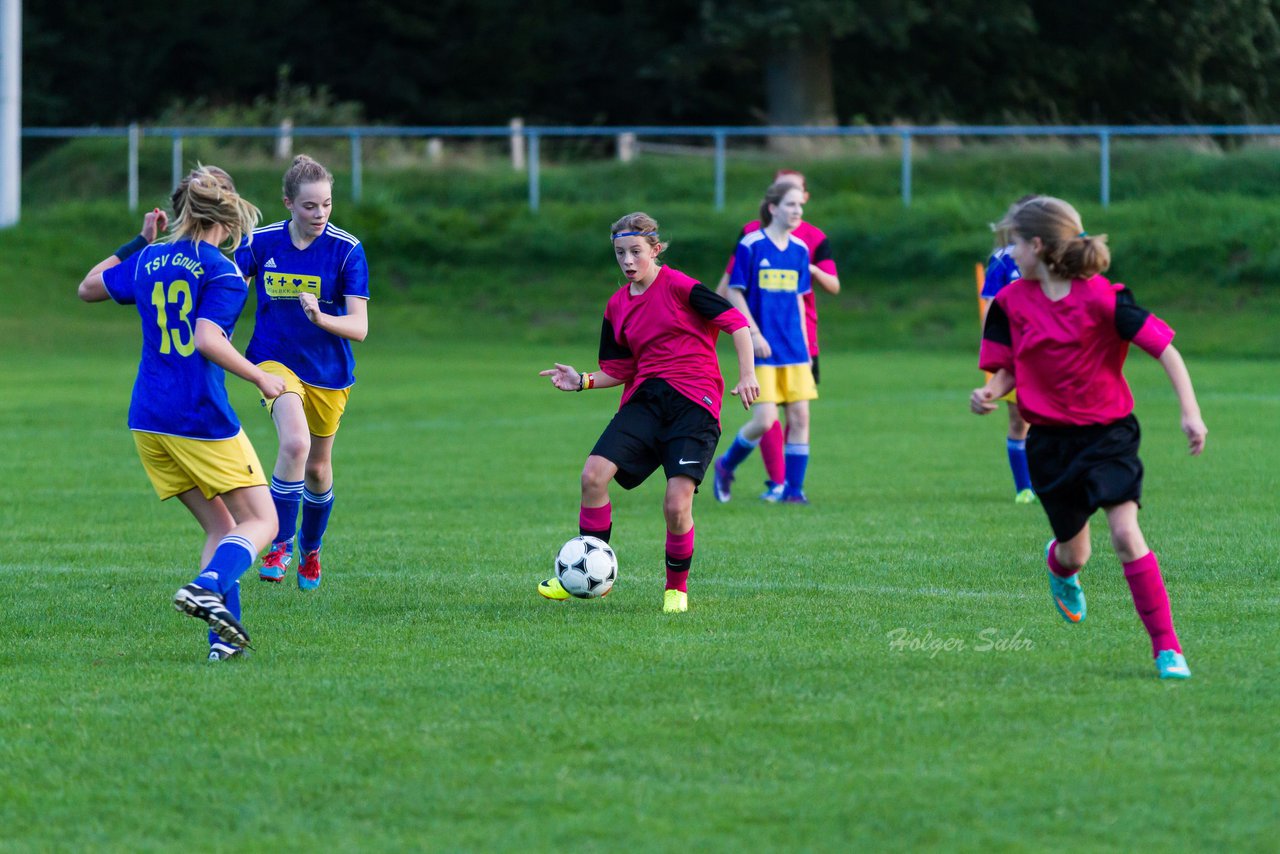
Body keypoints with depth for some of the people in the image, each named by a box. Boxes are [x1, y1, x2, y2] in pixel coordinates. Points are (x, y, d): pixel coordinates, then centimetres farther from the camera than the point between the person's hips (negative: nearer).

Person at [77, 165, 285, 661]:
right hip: (202, 417, -7)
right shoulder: (223, 274, -10)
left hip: (148, 421, 7)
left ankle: (224, 637, 0)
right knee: (261, 521, -1)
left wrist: (139, 242, 31)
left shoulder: (148, 262, 10)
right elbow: (208, 340, -22)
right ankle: (207, 587, -28)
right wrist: (261, 378, -12)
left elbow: (88, 288, 26)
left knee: (220, 528, 13)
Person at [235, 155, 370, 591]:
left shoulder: (347, 250, -14)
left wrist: (321, 317, -34)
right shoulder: (260, 243, -10)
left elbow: (359, 326, -18)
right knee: (295, 442, -27)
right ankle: (281, 543, -14)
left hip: (329, 372, 1)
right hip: (275, 359, -1)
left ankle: (311, 549, 40)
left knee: (318, 469, 13)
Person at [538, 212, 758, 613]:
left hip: (694, 401, -6)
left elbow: (735, 322, -6)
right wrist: (583, 381, 0)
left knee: (677, 504, -15)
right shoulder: (617, 306, 12)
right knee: (594, 474, -13)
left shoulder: (678, 286, -6)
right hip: (645, 399, 6)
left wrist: (747, 375, -14)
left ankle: (677, 588, 9)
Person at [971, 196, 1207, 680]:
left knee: (1125, 534, -20)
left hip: (1108, 432, -3)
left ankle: (1166, 647, -11)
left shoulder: (1100, 298, -14)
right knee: (1075, 554, 11)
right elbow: (1007, 369, 6)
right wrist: (991, 393, -17)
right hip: (1050, 440, 3)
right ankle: (1058, 563, 52)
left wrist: (1190, 411, -19)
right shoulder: (1011, 303, -2)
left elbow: (1164, 349, -12)